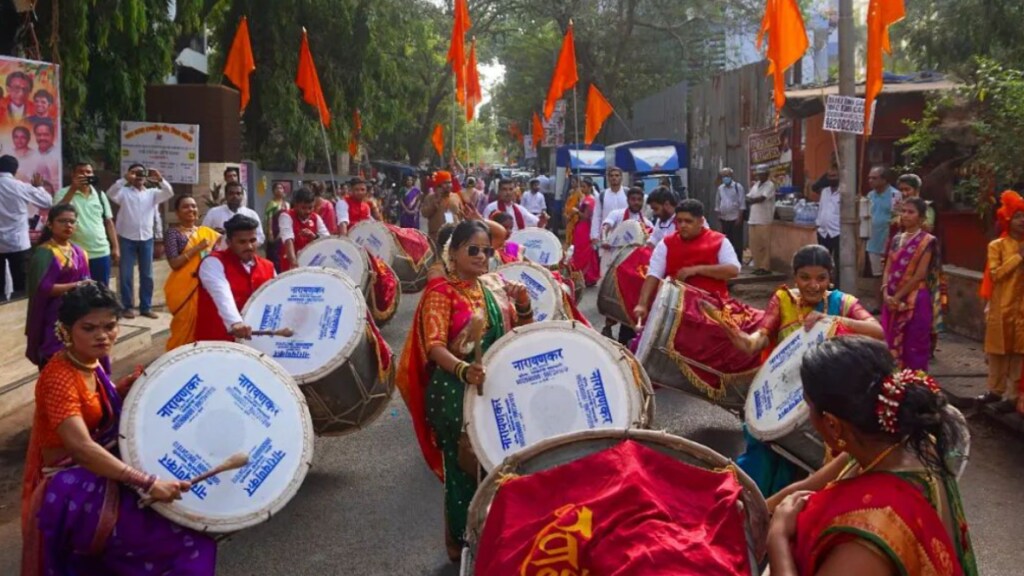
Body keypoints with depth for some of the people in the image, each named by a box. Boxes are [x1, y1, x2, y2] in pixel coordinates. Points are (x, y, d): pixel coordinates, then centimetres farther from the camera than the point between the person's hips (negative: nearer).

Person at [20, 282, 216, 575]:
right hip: (73, 491, -9)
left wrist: (132, 384, -2)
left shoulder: (91, 363, 2)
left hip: (99, 474, 10)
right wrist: (148, 483, -41)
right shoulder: (59, 377, -25)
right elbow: (81, 447, -36)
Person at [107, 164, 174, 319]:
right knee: (126, 274, 1)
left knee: (147, 275, 7)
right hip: (127, 238, -3)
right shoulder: (124, 192, 1)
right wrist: (125, 179, -27)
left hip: (146, 238, 3)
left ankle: (146, 307, 15)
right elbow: (111, 194, -18)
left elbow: (169, 193, -4)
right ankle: (127, 307, 10)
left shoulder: (152, 193, 9)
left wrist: (160, 179, -19)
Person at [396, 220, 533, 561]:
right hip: (456, 392, -6)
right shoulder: (441, 292, -12)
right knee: (462, 466, 3)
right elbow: (434, 346, -23)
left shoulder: (496, 287, 7)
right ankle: (460, 541, 21)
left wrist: (524, 306, -8)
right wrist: (463, 370, -42)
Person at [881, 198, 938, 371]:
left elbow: (920, 275, -12)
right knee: (893, 343, 8)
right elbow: (888, 269, 8)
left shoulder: (926, 241, -6)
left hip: (915, 300, -6)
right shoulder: (897, 239, 12)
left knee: (913, 346, -3)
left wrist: (898, 296, -14)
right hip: (893, 301, 6)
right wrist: (886, 294, -7)